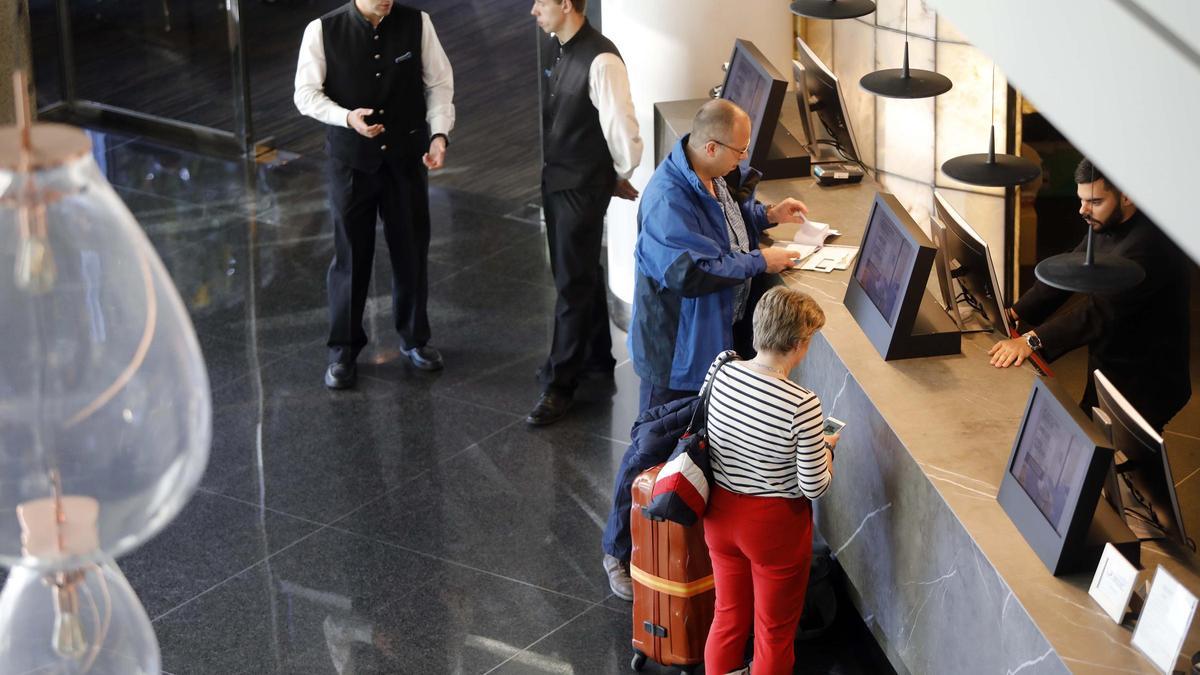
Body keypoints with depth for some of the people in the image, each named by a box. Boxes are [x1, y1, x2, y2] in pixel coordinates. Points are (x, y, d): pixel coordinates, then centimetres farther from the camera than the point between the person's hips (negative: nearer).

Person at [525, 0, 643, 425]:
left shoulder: (600, 61, -25)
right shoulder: (552, 48, 1)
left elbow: (621, 128, -22)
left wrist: (622, 177, -6)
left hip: (584, 186, -8)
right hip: (555, 178, 8)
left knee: (572, 283, 0)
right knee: (582, 273, 22)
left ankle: (559, 385, 8)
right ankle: (596, 357, 39)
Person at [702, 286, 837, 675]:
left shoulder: (720, 371, -13)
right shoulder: (802, 405, -28)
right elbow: (814, 488, -20)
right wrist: (826, 449, 1)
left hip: (721, 513, 5)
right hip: (775, 526, -5)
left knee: (727, 621, 25)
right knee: (774, 635, 17)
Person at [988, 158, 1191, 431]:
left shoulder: (1151, 243, -29)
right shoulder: (1104, 227, 2)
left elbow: (1103, 308, -36)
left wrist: (1033, 340, -44)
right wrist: (1014, 313, -10)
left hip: (1144, 388, -9)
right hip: (1105, 368, 9)